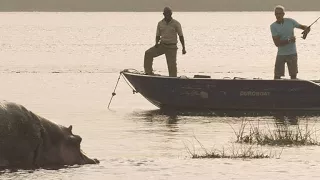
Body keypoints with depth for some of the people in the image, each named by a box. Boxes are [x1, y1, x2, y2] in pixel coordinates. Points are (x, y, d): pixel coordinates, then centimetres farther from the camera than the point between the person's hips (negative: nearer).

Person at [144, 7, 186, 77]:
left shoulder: (176, 24, -4)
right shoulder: (160, 23, 5)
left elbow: (181, 36, -1)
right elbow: (158, 35, 12)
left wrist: (183, 48, -5)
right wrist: (157, 43, -8)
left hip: (172, 47, -3)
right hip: (162, 45, 3)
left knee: (172, 65, -6)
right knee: (148, 53, -14)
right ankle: (148, 72, -6)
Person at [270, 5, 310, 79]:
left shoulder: (290, 21, -3)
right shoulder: (273, 26, -7)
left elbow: (302, 26, 11)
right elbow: (277, 43, -14)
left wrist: (306, 29, -14)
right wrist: (289, 40, -27)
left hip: (292, 54, 1)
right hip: (281, 54, -1)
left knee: (293, 75, 1)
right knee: (277, 76, 0)